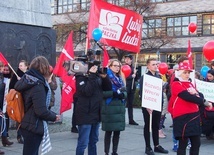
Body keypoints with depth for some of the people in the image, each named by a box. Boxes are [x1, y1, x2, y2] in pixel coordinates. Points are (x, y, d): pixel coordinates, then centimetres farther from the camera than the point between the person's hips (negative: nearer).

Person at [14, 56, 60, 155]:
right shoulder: (38, 86, -21)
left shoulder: (25, 80, 6)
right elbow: (41, 111, -25)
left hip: (26, 124, 9)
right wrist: (54, 117, -8)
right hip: (33, 127, -9)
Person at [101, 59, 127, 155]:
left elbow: (125, 92, 14)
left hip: (120, 108, 6)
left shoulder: (121, 78, 17)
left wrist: (122, 94, -7)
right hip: (109, 108, -6)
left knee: (117, 131, 8)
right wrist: (113, 93, -22)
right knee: (109, 131, -2)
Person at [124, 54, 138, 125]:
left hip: (132, 88, 6)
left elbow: (136, 79, 13)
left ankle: (131, 120, 13)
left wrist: (135, 73, -4)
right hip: (125, 88, -6)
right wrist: (132, 76, -14)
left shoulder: (133, 68, 13)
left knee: (130, 104, 10)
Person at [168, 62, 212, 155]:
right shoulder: (176, 84, -8)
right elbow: (188, 97, -20)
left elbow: (200, 95, 7)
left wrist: (196, 94, -17)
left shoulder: (190, 84, 17)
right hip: (182, 117, -8)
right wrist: (204, 102, -14)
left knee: (196, 143, 12)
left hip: (194, 115, 8)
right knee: (183, 144, -3)